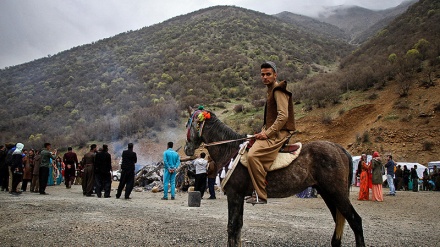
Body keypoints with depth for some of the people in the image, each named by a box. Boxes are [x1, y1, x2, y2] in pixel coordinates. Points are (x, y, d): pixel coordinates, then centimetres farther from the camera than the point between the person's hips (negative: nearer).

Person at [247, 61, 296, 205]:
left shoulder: (278, 91, -10)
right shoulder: (271, 90, 22)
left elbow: (283, 116, -22)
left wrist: (267, 133, -20)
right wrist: (263, 132, 13)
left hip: (279, 134, -11)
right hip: (272, 133, 11)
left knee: (253, 155, -27)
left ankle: (261, 195, -22)